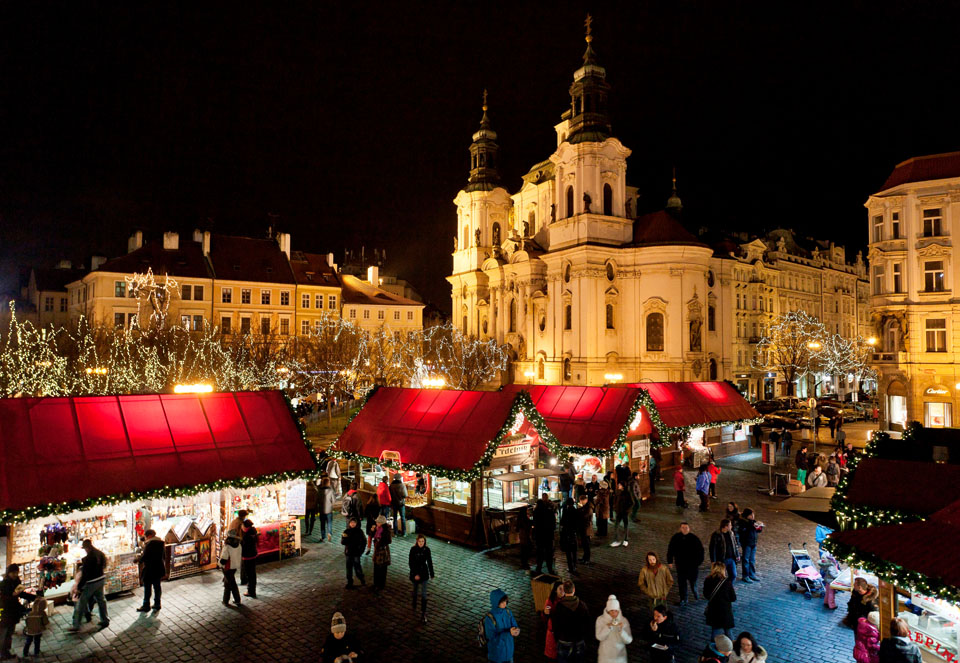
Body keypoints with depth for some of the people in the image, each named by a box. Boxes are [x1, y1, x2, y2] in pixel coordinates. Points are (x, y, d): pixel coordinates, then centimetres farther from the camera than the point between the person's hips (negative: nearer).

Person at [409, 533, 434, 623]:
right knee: (415, 590, 20)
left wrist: (432, 574, 6)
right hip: (415, 573, 0)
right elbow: (411, 563, -14)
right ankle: (414, 605, 46)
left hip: (424, 573, 0)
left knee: (423, 594, -3)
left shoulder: (427, 549, -10)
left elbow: (429, 562, 0)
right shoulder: (413, 549, -16)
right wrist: (415, 574, -20)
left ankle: (423, 614, 0)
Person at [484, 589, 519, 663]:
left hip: (509, 649, 5)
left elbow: (514, 626, -2)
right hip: (496, 651, -5)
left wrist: (516, 630, -26)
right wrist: (509, 633, -33)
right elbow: (492, 638, -25)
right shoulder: (489, 618, -26)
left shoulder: (507, 611, -9)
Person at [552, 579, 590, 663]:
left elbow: (555, 626, -7)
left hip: (564, 643, -2)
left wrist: (556, 638, 8)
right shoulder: (582, 605, -11)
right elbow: (587, 625, -2)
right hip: (580, 642, 2)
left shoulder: (559, 607, -17)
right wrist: (585, 638, 12)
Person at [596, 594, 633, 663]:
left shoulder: (624, 620, -8)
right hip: (605, 655, -1)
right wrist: (608, 627, -27)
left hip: (619, 655, 1)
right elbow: (599, 637, -16)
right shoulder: (600, 619, -9)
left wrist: (621, 629, -26)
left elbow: (628, 640, -10)